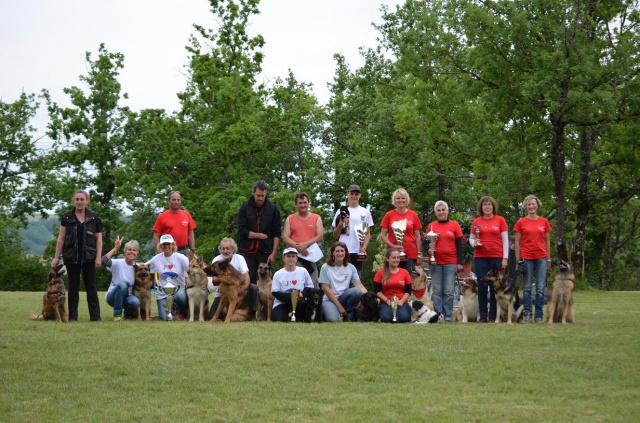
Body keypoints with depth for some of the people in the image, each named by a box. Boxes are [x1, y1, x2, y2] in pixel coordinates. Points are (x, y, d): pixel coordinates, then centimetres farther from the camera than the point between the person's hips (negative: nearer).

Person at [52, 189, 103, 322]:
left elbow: (99, 238, 4)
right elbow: (61, 238, 4)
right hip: (71, 257, 0)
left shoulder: (94, 217, 4)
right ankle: (72, 316, 8)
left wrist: (99, 257, -5)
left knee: (91, 286, 1)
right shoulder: (66, 217, 4)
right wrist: (56, 257, 0)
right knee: (73, 286, 4)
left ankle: (95, 316, 2)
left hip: (88, 257, 0)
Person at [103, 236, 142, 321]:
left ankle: (128, 312, 6)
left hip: (127, 297, 3)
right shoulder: (118, 263, -11)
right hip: (112, 296, -3)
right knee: (122, 285, -35)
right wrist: (115, 248, -30)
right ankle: (117, 314, -19)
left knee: (135, 302, -32)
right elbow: (104, 261, -30)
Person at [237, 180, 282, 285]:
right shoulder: (245, 207, -1)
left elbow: (277, 234, 0)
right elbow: (241, 231, -5)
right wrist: (260, 235, -9)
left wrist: (274, 253, -6)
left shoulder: (273, 208, 0)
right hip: (247, 251, 0)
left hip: (265, 252, 0)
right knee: (249, 281, -1)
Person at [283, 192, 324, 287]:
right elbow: (285, 238, 3)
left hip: (312, 256, 0)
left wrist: (305, 244, -12)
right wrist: (298, 247, -13)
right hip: (294, 257, 0)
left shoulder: (316, 218, 12)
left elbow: (320, 236, 2)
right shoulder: (290, 219, 13)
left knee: (313, 285, -3)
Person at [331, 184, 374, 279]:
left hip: (358, 252, 1)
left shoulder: (365, 212, 10)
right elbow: (335, 235, 9)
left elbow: (368, 233, 10)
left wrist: (364, 247, -6)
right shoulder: (340, 212, 8)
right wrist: (341, 224, -9)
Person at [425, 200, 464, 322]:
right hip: (435, 263, 1)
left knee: (449, 291, -2)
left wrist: (460, 263, -2)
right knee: (436, 291, 0)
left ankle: (448, 316, 2)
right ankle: (438, 315, 3)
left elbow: (460, 245, 5)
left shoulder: (454, 225, 6)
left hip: (451, 263, -1)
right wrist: (428, 249, -11)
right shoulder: (431, 226, 9)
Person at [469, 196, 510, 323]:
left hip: (497, 258, -1)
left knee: (495, 287, 1)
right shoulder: (477, 222, 7)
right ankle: (483, 316, 7)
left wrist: (505, 258, -3)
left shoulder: (500, 220, 3)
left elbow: (505, 240, 2)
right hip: (480, 258, 1)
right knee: (482, 287, 2)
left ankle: (493, 316, 6)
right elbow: (471, 238, 15)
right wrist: (474, 243, -8)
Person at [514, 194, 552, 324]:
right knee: (527, 288, 3)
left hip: (541, 257, 1)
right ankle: (527, 314, 7)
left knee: (540, 288, 1)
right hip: (526, 258, -1)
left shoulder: (544, 222, 6)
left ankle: (539, 315, 6)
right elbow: (517, 242, 4)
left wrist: (549, 259, 8)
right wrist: (518, 260, -1)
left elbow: (547, 241, 11)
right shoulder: (521, 223, 3)